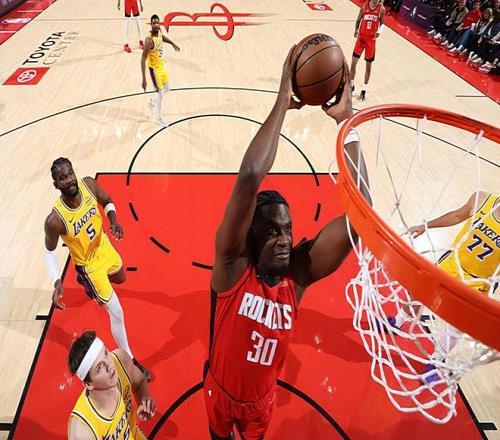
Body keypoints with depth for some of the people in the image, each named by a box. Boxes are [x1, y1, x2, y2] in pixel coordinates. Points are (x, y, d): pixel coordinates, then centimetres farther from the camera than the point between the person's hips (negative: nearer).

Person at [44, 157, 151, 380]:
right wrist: (57, 282, -28)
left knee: (120, 278, 36)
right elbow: (49, 251, -15)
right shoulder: (55, 220, -35)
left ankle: (93, 287, 70)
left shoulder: (89, 185, -24)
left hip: (104, 247, 6)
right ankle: (130, 360, 24)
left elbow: (108, 203, -2)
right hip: (89, 264, -5)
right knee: (117, 314, 1)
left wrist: (114, 221, -23)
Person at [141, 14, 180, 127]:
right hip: (154, 68, -8)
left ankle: (152, 103, 43)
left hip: (161, 65, 8)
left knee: (166, 89, 20)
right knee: (160, 93, -2)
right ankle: (158, 117, 15)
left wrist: (173, 43, 31)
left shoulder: (159, 32, -5)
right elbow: (143, 59, -31)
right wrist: (144, 79, -35)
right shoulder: (149, 40, -29)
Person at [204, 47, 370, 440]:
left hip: (262, 397, 3)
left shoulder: (298, 274, -24)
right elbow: (249, 179, -48)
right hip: (220, 390, -2)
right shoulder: (232, 266, -32)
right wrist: (282, 102, -43)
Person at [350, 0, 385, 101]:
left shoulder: (381, 9, -5)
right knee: (354, 61, -2)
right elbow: (358, 20, 6)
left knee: (368, 65, 4)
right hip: (361, 36, 1)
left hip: (372, 38, -1)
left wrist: (380, 31, -16)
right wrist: (356, 30, -11)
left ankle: (364, 89, 13)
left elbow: (382, 23, 5)